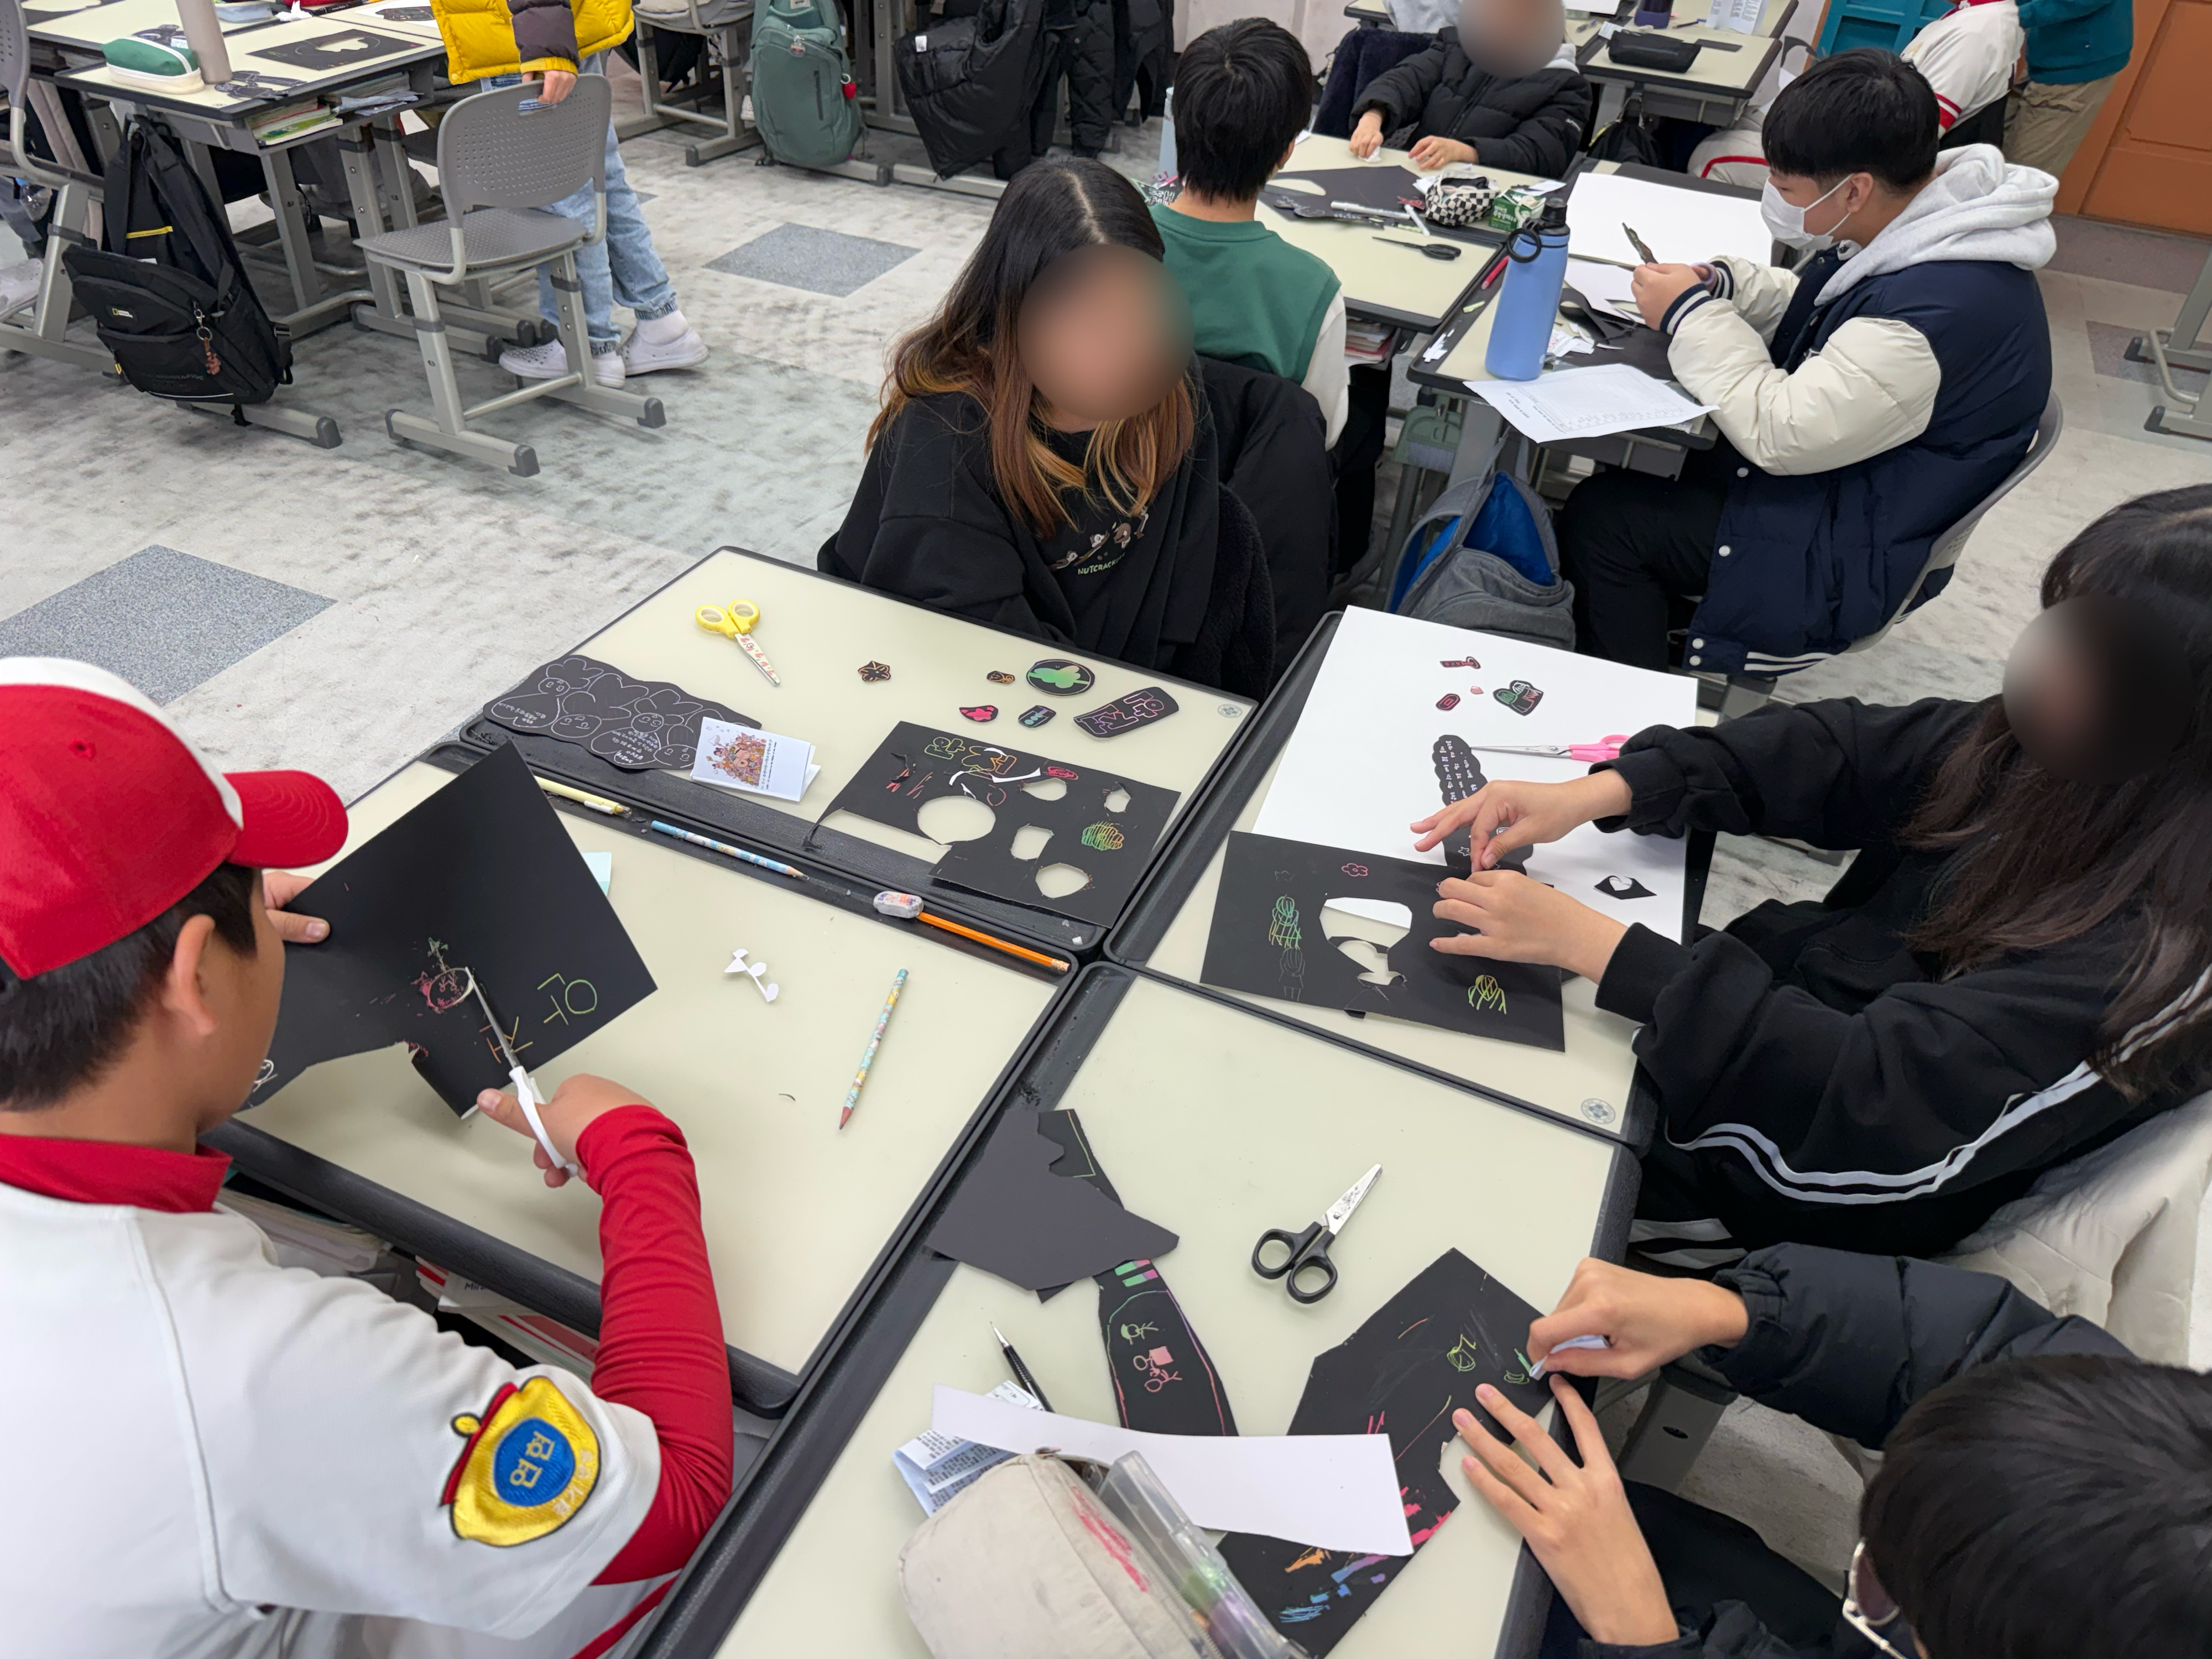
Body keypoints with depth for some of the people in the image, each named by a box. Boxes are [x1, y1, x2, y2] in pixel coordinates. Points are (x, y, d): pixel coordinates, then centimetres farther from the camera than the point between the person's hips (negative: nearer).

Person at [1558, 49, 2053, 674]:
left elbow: (1781, 434, -29)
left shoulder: (1943, 306, -34)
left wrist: (1690, 314, -19)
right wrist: (1718, 285, -5)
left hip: (1852, 552, -10)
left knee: (1602, 517, -11)